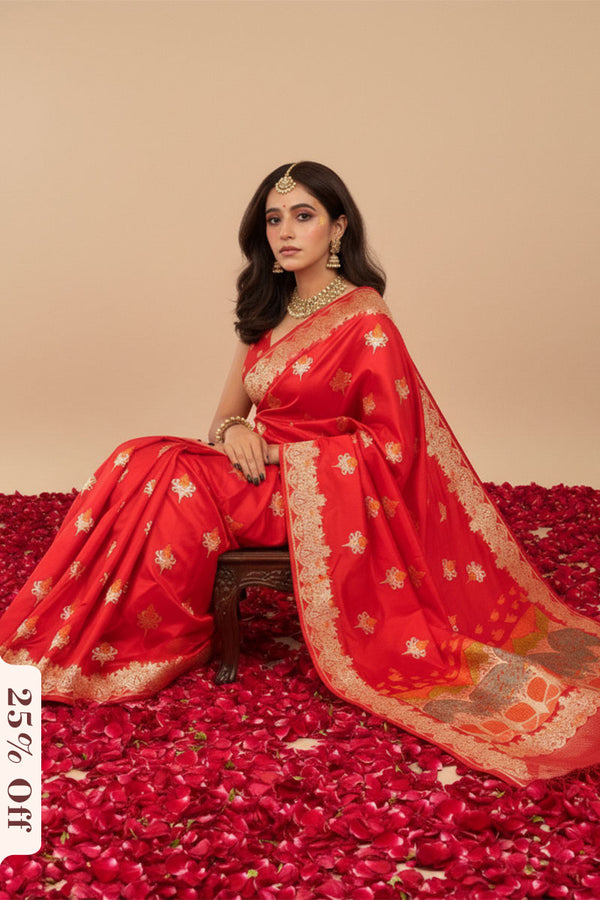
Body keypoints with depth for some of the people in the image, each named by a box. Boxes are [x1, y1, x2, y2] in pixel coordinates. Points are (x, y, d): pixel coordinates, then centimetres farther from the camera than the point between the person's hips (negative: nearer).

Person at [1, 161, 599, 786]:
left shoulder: (365, 322, -11)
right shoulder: (269, 312, 12)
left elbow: (392, 444, -11)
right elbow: (228, 412, 14)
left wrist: (281, 451, -13)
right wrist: (232, 432, -11)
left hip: (324, 491, -7)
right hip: (265, 472, 7)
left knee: (158, 482, -23)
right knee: (140, 463, -15)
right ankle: (66, 640, -10)